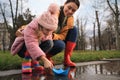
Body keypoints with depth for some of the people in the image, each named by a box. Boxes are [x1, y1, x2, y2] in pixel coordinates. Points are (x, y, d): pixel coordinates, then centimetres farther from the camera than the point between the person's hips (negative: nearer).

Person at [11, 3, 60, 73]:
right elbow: (32, 46, -50)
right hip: (21, 48, -6)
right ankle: (26, 62, -21)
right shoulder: (31, 29, -37)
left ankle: (34, 61, -9)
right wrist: (44, 60, -58)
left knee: (49, 43, -20)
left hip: (35, 49, 6)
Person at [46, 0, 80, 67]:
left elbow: (63, 35, -11)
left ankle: (67, 59, -13)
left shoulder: (70, 19, -5)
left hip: (57, 39, 6)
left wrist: (53, 36, -31)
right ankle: (46, 57, -2)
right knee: (60, 45, -35)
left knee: (74, 29, -13)